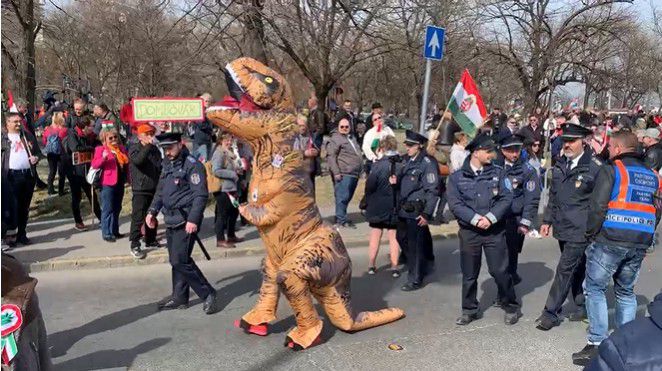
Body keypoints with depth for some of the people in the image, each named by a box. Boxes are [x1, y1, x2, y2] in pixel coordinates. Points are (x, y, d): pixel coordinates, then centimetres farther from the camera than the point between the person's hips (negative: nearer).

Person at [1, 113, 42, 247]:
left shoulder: (28, 135, 14)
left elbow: (38, 152, 20)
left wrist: (36, 157, -2)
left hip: (28, 175, 4)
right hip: (11, 176, -3)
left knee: (25, 207, 9)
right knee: (12, 206, -5)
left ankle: (22, 234, 18)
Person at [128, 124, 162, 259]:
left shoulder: (155, 149, 11)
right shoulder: (135, 148, -7)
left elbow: (160, 167, 22)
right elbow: (137, 160, -30)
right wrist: (148, 146, -32)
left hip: (154, 188, 6)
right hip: (140, 189, -6)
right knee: (138, 217, -7)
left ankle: (150, 240, 30)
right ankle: (135, 245, -2)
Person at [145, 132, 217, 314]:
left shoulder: (192, 165, -12)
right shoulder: (167, 164, 14)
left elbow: (201, 195, -18)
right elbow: (160, 191, 24)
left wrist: (193, 220, -24)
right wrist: (152, 212, 15)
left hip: (185, 220, -8)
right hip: (171, 220, 8)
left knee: (180, 261, -11)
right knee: (176, 260, 12)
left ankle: (208, 294, 1)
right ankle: (179, 298, 22)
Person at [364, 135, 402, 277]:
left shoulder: (378, 165, -15)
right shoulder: (402, 166, -7)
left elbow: (369, 186, -14)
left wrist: (367, 202, 1)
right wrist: (400, 203, 7)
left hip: (378, 207, -2)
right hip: (395, 207, 2)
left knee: (375, 236, 11)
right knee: (393, 237, 10)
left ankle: (371, 265, 18)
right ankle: (394, 267, 13)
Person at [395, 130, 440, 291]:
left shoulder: (428, 163, -14)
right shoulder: (406, 160, 9)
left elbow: (432, 190, -16)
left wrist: (427, 214, -19)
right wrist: (396, 180, -2)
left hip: (417, 211, -8)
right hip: (404, 209, 8)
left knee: (415, 245, 1)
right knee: (402, 237, 20)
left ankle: (415, 280, 15)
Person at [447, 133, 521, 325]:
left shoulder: (497, 172, 3)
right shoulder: (457, 177, 1)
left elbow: (506, 198, -5)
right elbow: (455, 204, -8)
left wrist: (490, 218, -16)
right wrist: (475, 219, -18)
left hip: (495, 230, 0)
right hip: (469, 232, 1)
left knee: (500, 271, 0)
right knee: (469, 274, 9)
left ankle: (511, 307, 20)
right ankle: (469, 310, 25)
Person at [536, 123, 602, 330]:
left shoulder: (595, 168, -12)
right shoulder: (560, 165, 9)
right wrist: (547, 220, 16)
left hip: (580, 231, -7)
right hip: (562, 227, 7)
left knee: (565, 270, -5)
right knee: (576, 269, 18)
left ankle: (551, 313, 2)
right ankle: (582, 306, 32)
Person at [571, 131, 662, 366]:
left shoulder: (610, 170, -4)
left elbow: (597, 206, -13)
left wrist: (591, 233, -1)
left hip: (609, 241, -6)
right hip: (639, 245, 6)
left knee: (595, 289, 3)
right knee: (626, 292, 17)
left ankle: (597, 344, 0)